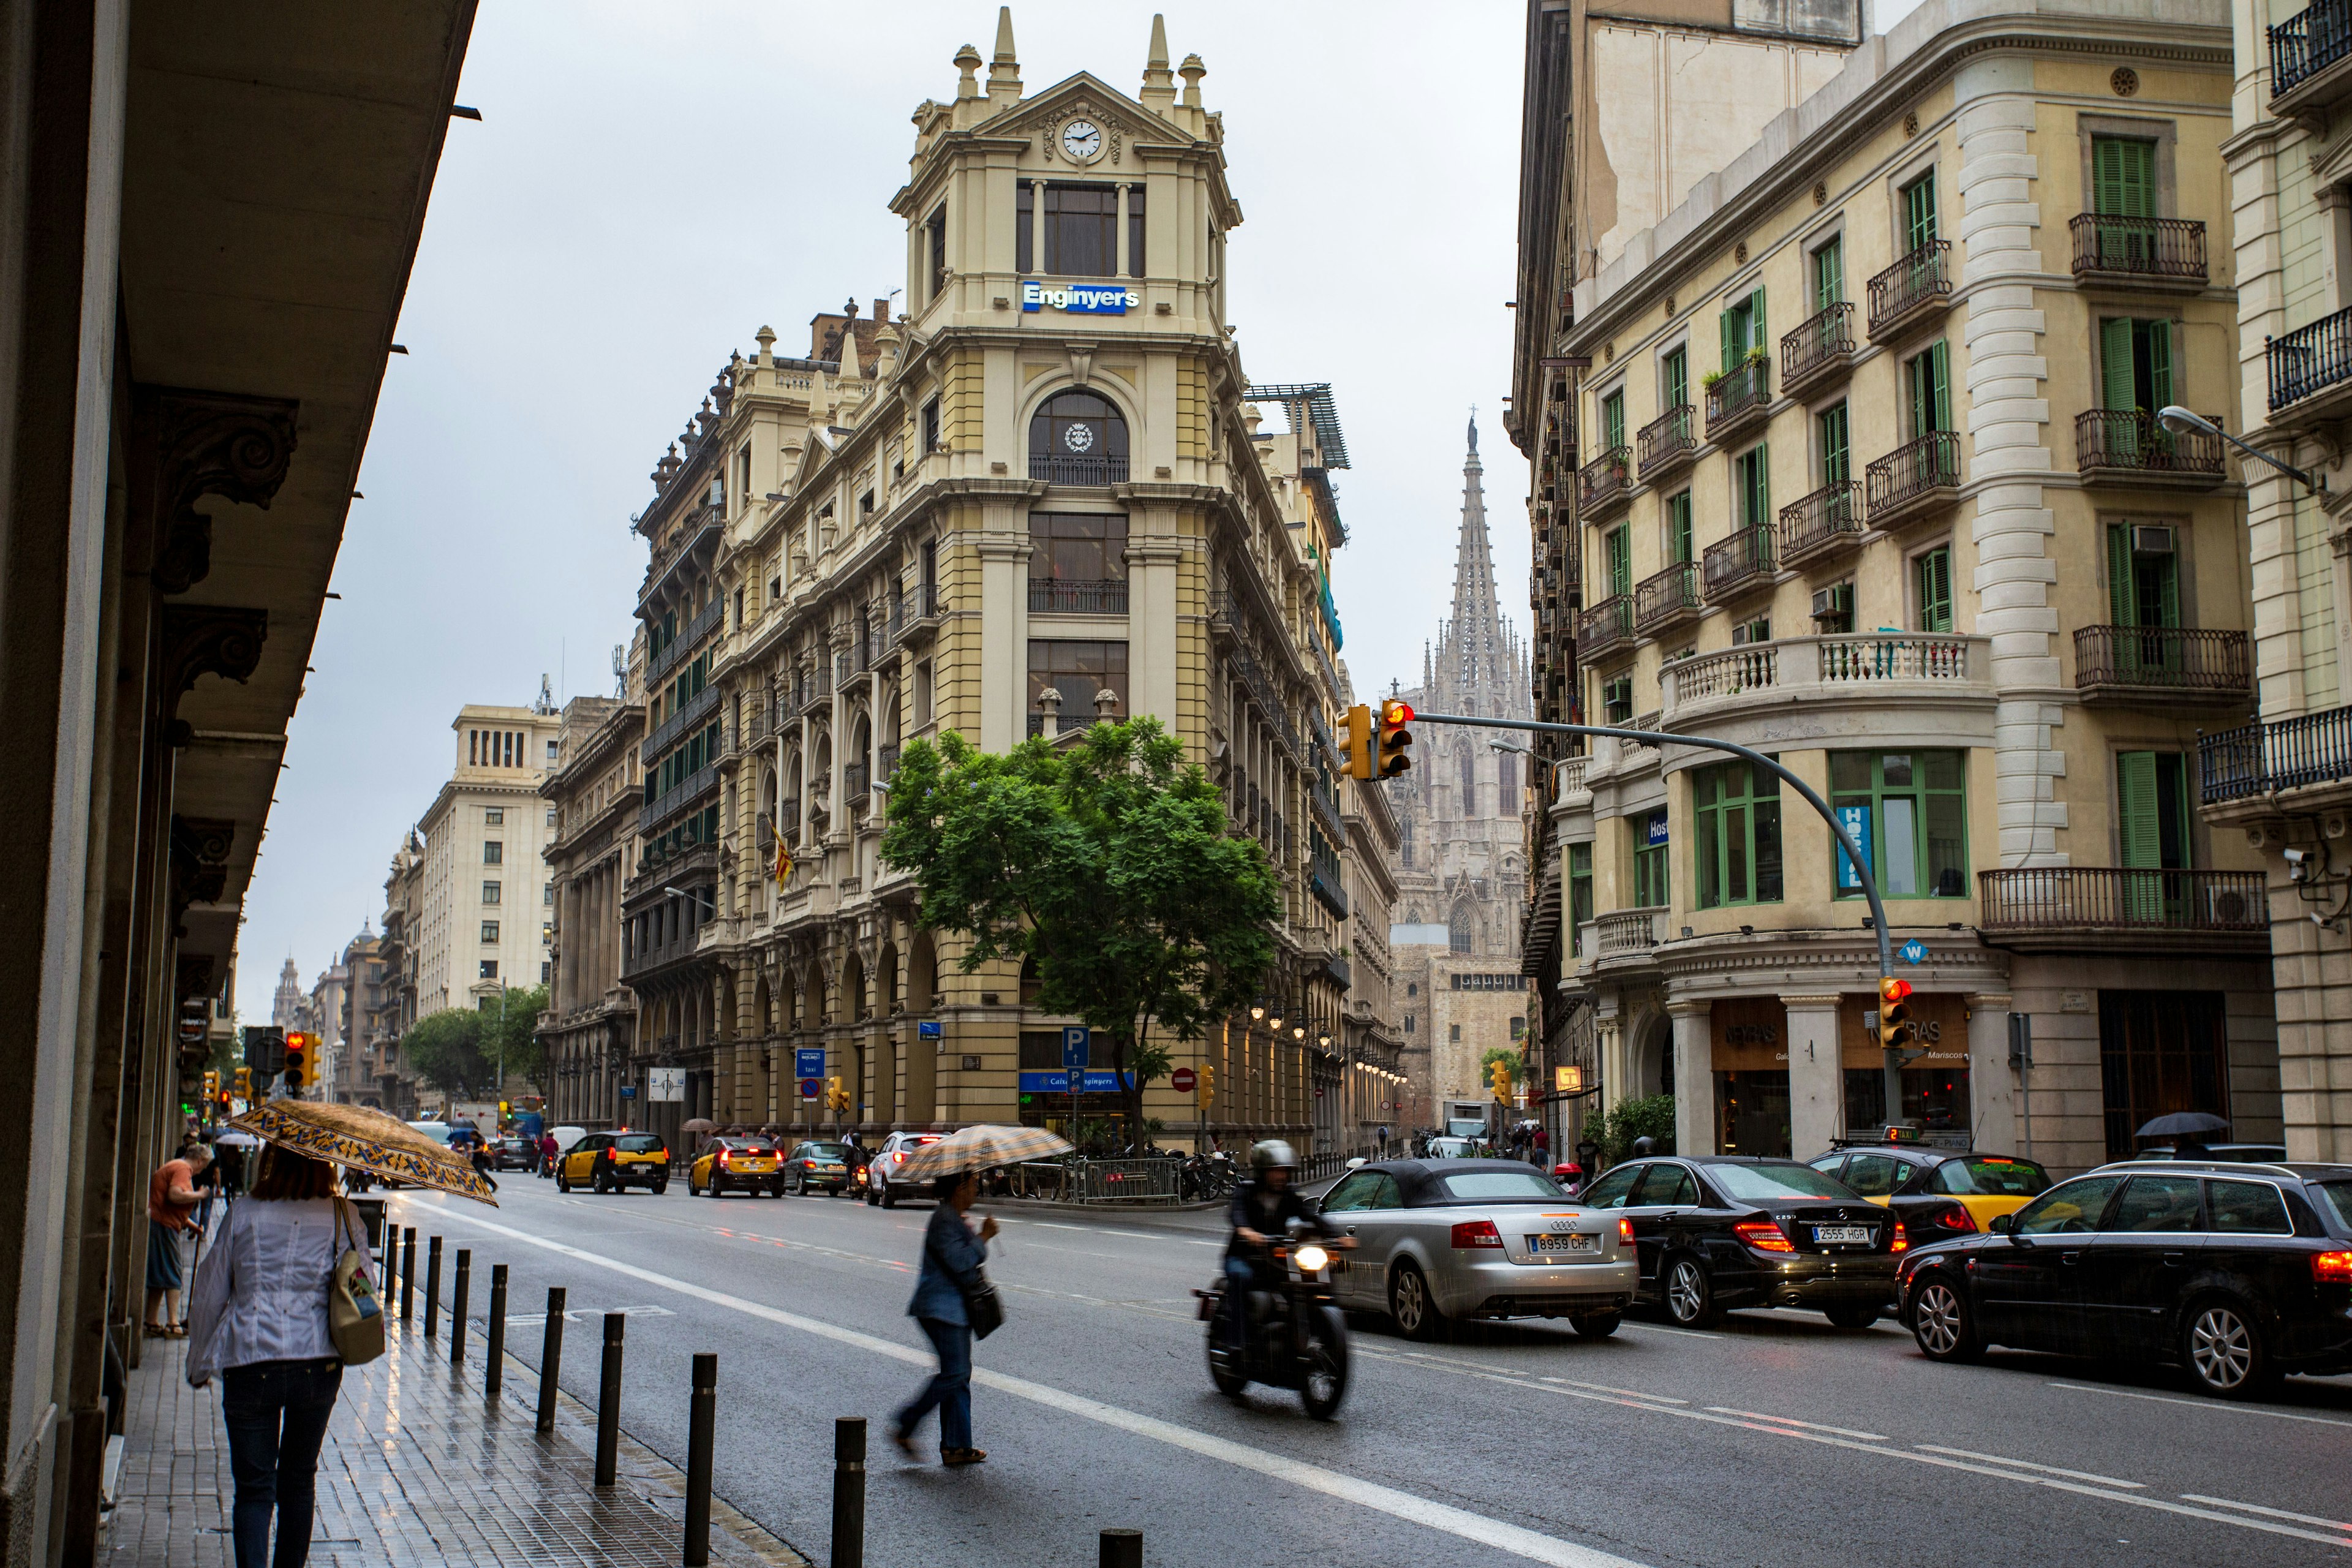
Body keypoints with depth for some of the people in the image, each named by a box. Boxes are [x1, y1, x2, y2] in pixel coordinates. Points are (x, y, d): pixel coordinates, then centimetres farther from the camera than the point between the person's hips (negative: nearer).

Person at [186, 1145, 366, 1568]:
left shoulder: (242, 1215, 1)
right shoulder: (342, 1218, 1)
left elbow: (209, 1295, 6)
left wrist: (199, 1365, 17)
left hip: (250, 1366, -1)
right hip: (317, 1364, 1)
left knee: (254, 1486, 3)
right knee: (298, 1482, 19)